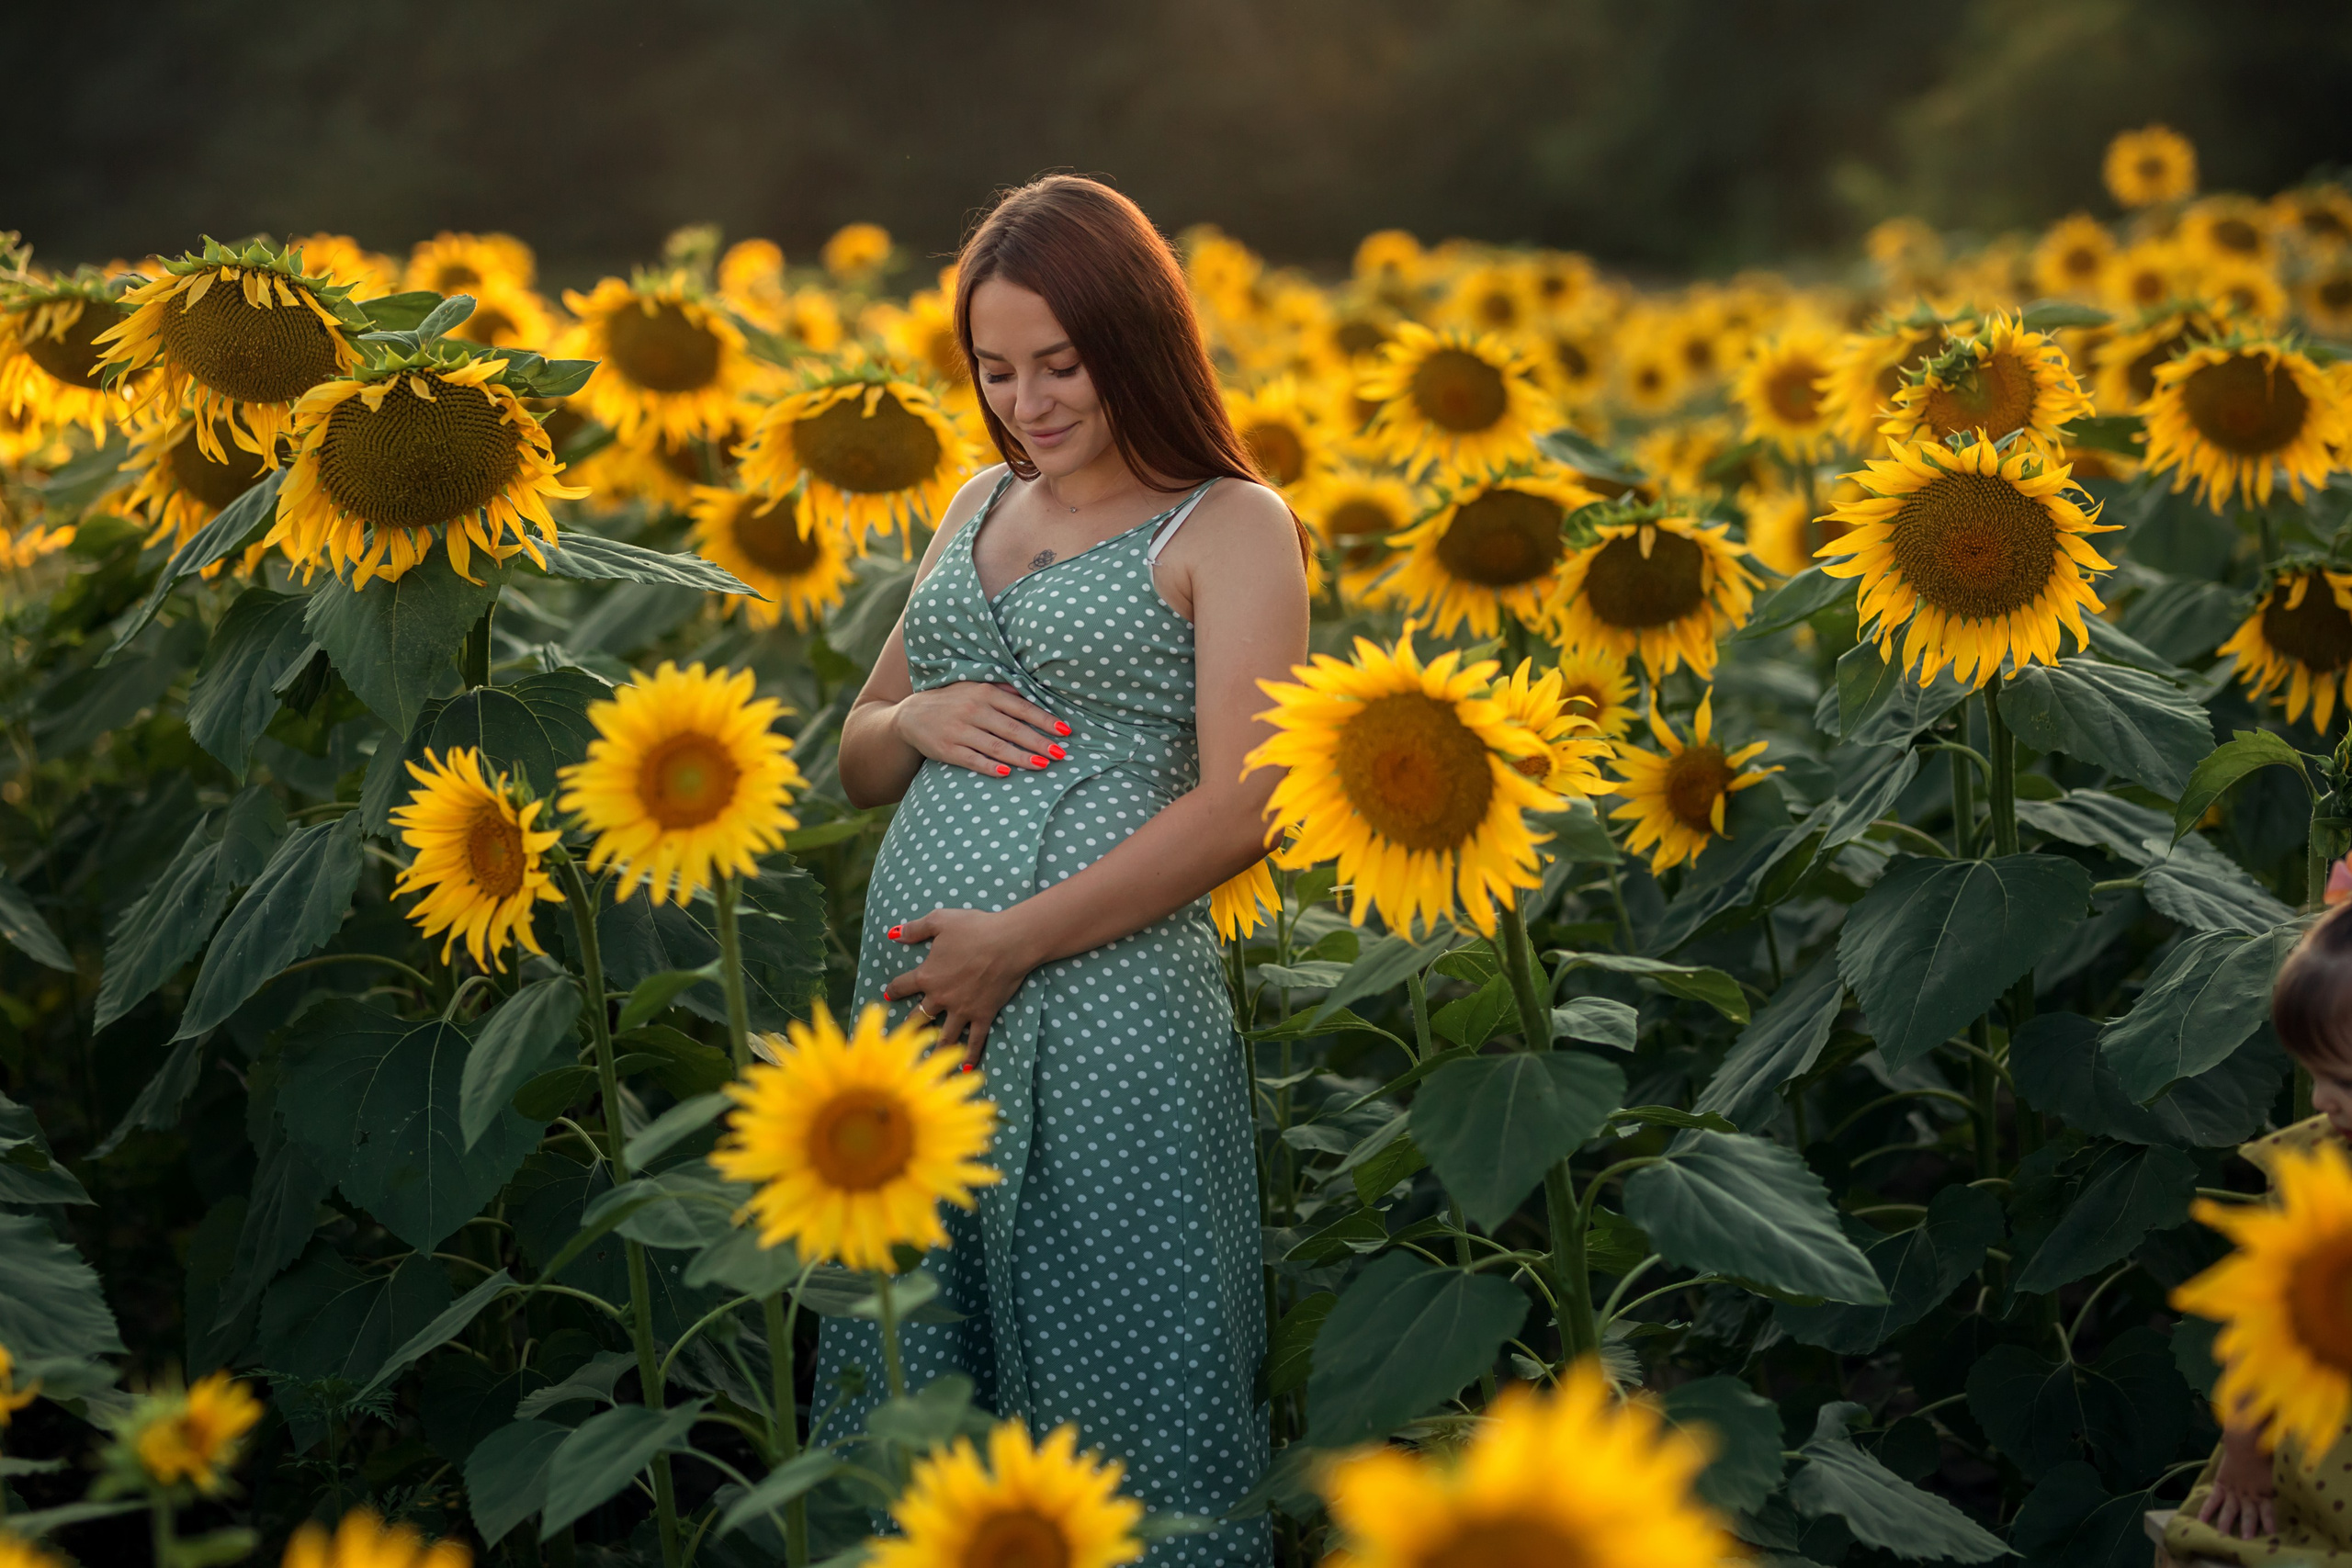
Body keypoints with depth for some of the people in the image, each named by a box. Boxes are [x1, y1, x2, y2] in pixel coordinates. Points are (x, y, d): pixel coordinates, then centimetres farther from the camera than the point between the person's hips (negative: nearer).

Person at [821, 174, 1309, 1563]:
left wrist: (1012, 944, -15)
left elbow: (1238, 812, -11)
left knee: (1116, 1397, -1)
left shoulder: (1231, 526, -2)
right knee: (908, 1380, 10)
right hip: (910, 993, 6)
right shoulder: (983, 506, 17)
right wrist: (918, 719, -1)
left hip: (1106, 1015, -6)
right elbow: (859, 764, 23)